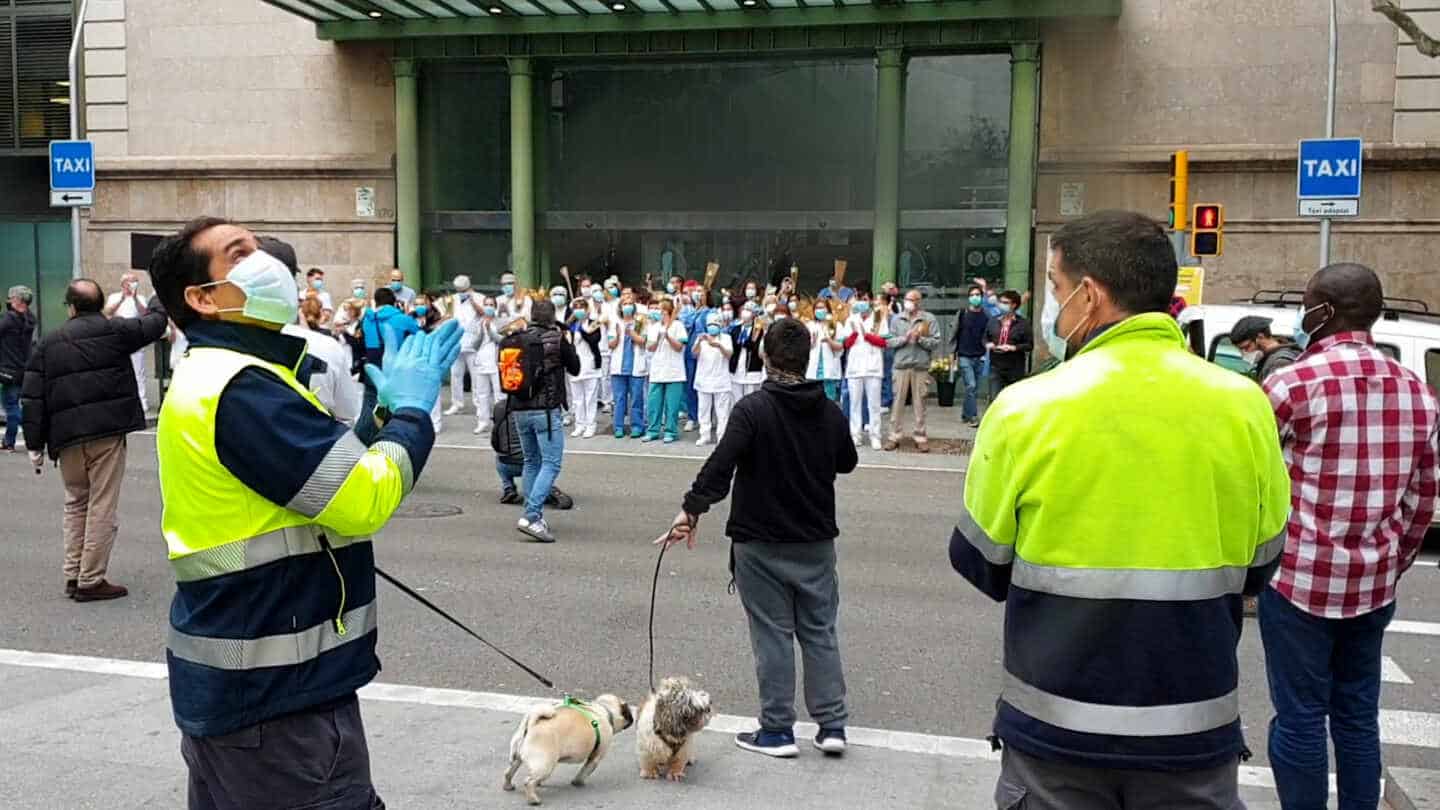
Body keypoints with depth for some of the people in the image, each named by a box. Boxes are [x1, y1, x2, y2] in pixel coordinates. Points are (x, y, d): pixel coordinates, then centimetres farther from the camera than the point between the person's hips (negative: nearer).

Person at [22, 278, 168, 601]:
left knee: (76, 504, 19)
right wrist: (155, 310, 35)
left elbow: (32, 398, 9)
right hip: (107, 431, -4)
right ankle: (91, 581, 0)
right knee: (102, 506, -1)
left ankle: (73, 575, 20)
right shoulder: (114, 330, 1)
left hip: (67, 436, 4)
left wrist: (35, 444, 11)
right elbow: (154, 326, 12)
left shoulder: (48, 343, 13)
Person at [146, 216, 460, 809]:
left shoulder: (211, 378, 14)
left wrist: (389, 407, 6)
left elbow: (333, 471, 17)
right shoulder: (240, 387, -21)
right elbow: (366, 499, -24)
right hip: (274, 693, -10)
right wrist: (411, 407, -9)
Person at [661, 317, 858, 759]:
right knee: (820, 631, 13)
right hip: (816, 541, 4)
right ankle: (832, 725, 16)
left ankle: (777, 729, 12)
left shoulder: (753, 409, -15)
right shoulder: (830, 412, 0)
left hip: (761, 543, -4)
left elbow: (720, 464, -25)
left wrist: (692, 508, -22)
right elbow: (847, 463, 16)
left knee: (773, 634, 5)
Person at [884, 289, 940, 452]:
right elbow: (889, 342, 2)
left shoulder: (929, 319, 2)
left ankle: (920, 438, 13)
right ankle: (894, 437, 11)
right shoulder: (896, 319, 8)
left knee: (919, 404, 4)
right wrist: (905, 338, -12)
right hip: (901, 366, 1)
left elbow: (936, 342, -3)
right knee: (898, 402, 4)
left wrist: (920, 338, -15)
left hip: (921, 367, -1)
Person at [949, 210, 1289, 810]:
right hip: (1198, 730, 2)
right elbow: (1256, 567, 6)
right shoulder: (1245, 407, -6)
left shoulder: (1027, 407, -14)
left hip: (1058, 731, -1)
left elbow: (979, 563, -3)